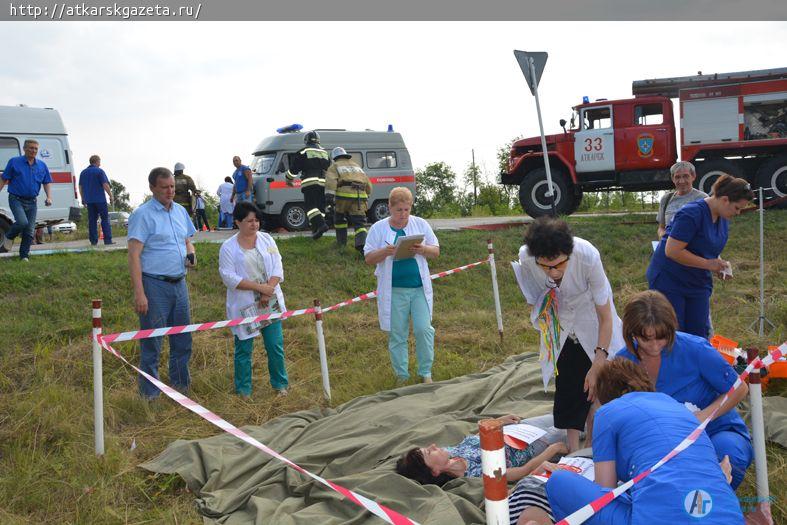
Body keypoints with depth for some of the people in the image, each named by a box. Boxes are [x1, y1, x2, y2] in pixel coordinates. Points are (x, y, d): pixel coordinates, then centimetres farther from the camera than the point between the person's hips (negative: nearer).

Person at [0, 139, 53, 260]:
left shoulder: (42, 165, 8)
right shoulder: (14, 162, -1)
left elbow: (47, 183, 9)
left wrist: (49, 197, -6)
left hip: (32, 202, 4)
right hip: (16, 200, -4)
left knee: (29, 231, 2)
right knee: (22, 222, -24)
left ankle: (24, 256, 13)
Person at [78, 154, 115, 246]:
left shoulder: (83, 172, 14)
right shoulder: (99, 171, -6)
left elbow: (80, 187, 18)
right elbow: (105, 185, -12)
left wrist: (83, 199, 25)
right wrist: (111, 196, -5)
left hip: (89, 200, 6)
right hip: (100, 199, -6)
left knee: (92, 220, 7)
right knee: (105, 219, -2)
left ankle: (93, 241, 6)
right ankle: (108, 240, -6)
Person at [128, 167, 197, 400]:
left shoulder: (180, 211, 11)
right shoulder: (143, 215, -10)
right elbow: (134, 255, -15)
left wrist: (191, 255, -1)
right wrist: (139, 293, -21)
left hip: (179, 283, 7)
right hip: (155, 285, -7)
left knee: (183, 339, 15)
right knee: (152, 343, 1)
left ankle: (181, 385, 31)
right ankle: (149, 395, 12)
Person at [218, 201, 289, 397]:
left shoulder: (267, 240, 6)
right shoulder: (228, 247, -5)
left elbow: (277, 267, 1)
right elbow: (229, 277, -13)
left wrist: (268, 291, -13)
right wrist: (259, 287, -18)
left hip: (270, 303, 3)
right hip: (244, 306, -3)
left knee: (275, 346, 5)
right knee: (243, 349, 5)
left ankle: (280, 384, 21)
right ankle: (243, 390, 18)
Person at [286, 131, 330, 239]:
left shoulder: (303, 152, 2)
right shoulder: (325, 153, 20)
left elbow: (294, 168, 4)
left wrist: (289, 179, 20)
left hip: (309, 182, -5)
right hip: (323, 183, 5)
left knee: (311, 206, -9)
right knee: (320, 206, 9)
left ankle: (321, 224, -28)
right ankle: (316, 229, 9)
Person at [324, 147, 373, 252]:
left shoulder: (335, 166, 17)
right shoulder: (356, 166, 32)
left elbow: (331, 181, -4)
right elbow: (368, 185, 29)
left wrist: (329, 196, -13)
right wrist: (366, 196, 42)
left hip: (343, 195, -3)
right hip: (359, 196, 3)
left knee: (339, 218, 21)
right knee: (359, 222, -1)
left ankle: (341, 241, 27)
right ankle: (361, 243, -23)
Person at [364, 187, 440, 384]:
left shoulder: (421, 224, 5)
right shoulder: (378, 228, 1)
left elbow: (436, 251, 7)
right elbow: (368, 258, 1)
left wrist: (422, 249, -14)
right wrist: (385, 252, -18)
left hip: (419, 288, 1)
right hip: (393, 290, -1)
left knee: (423, 329, -4)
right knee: (396, 334, 6)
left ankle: (425, 373, 12)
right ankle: (401, 375, 18)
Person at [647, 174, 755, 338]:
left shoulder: (723, 218, 5)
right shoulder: (692, 214, -22)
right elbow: (672, 251, -26)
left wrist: (719, 265, -2)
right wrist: (708, 264, -22)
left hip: (698, 284, 8)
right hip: (669, 280, -8)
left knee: (699, 335, 5)